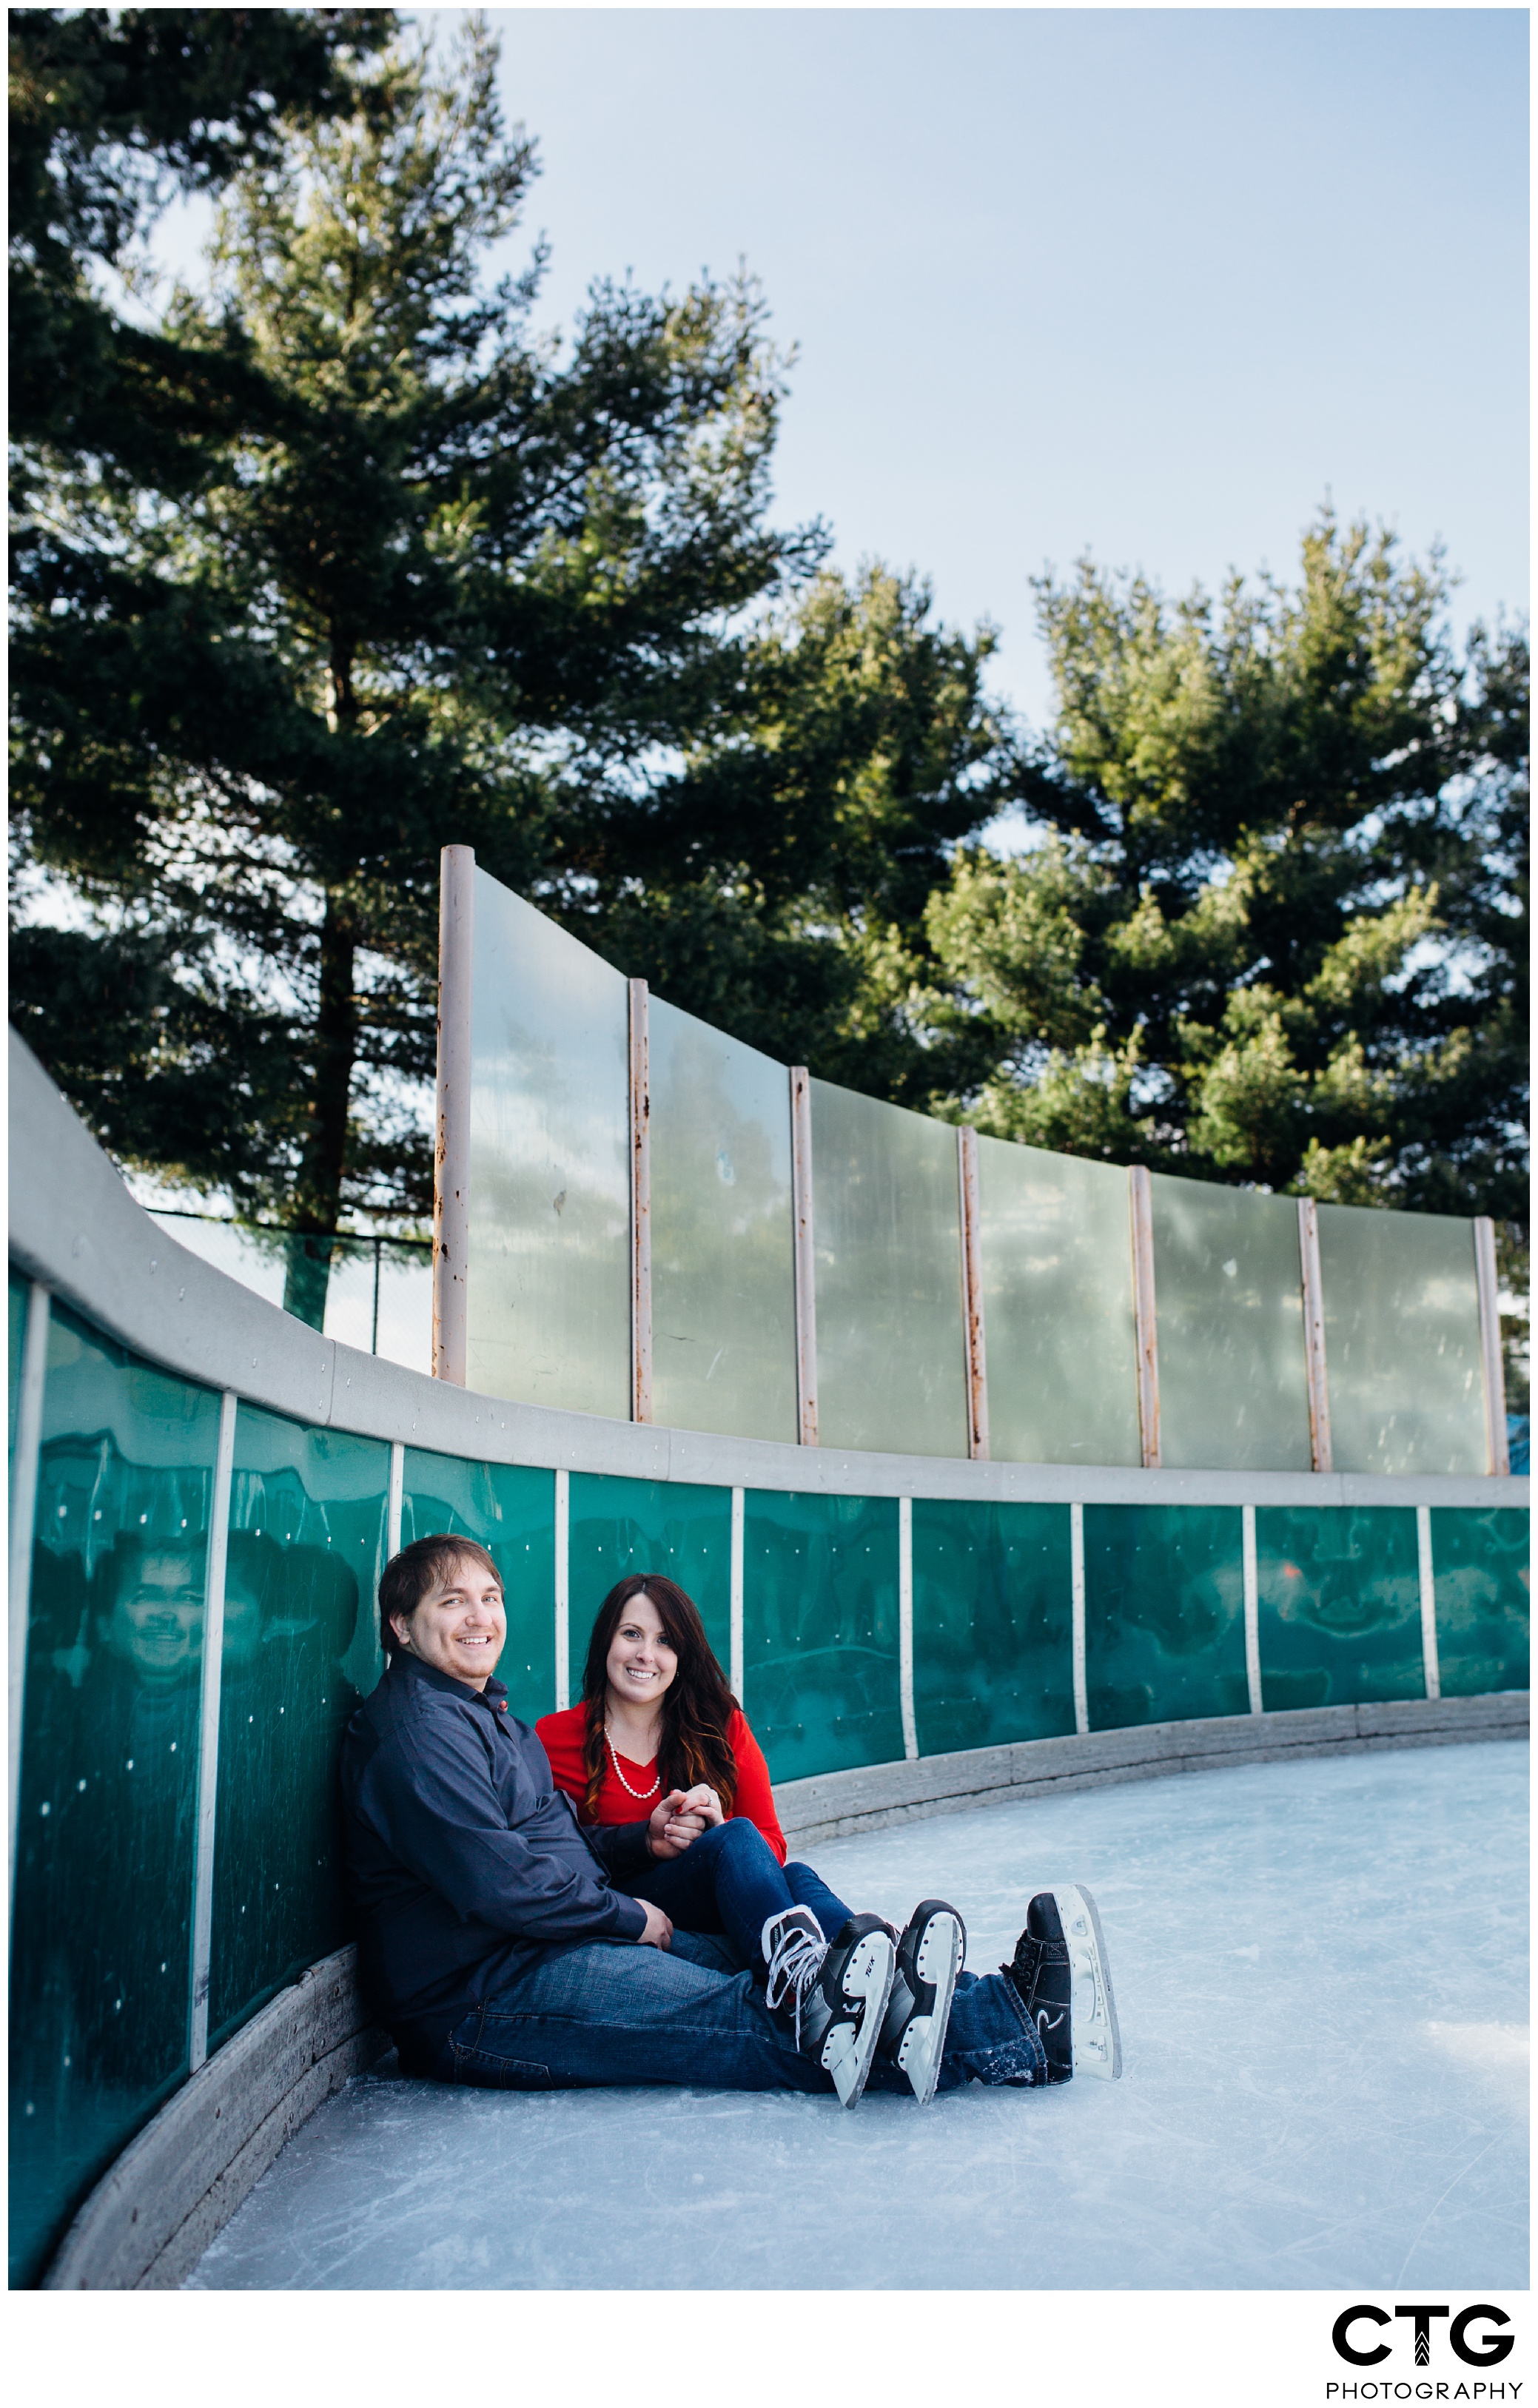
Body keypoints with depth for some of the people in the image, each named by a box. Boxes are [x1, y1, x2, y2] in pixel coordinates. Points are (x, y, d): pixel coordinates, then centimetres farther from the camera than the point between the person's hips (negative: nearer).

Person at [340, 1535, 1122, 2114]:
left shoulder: (484, 1712, 22)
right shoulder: (413, 1727, -13)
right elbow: (495, 1880, -22)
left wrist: (640, 1841, 4)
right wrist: (629, 1915, -10)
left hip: (557, 1941, 10)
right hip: (477, 2000, -10)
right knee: (748, 2019, -24)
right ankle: (1023, 2032, -33)